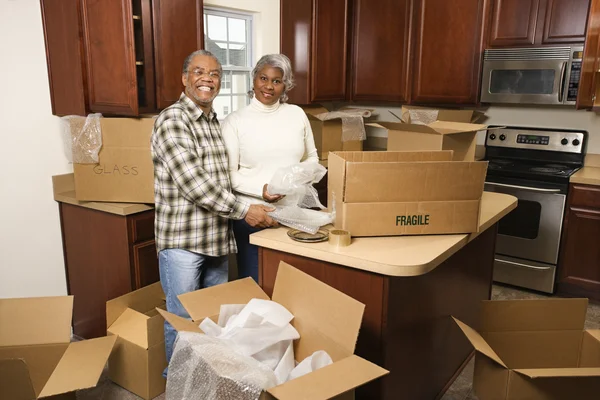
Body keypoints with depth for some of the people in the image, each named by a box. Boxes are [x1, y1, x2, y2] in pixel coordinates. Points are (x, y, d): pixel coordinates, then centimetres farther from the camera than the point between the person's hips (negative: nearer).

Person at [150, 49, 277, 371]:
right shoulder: (172, 121, -13)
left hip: (217, 237, 7)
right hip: (182, 239, -7)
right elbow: (194, 183, -22)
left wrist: (261, 194, 7)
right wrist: (243, 210, -19)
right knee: (182, 319, 6)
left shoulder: (218, 122, 12)